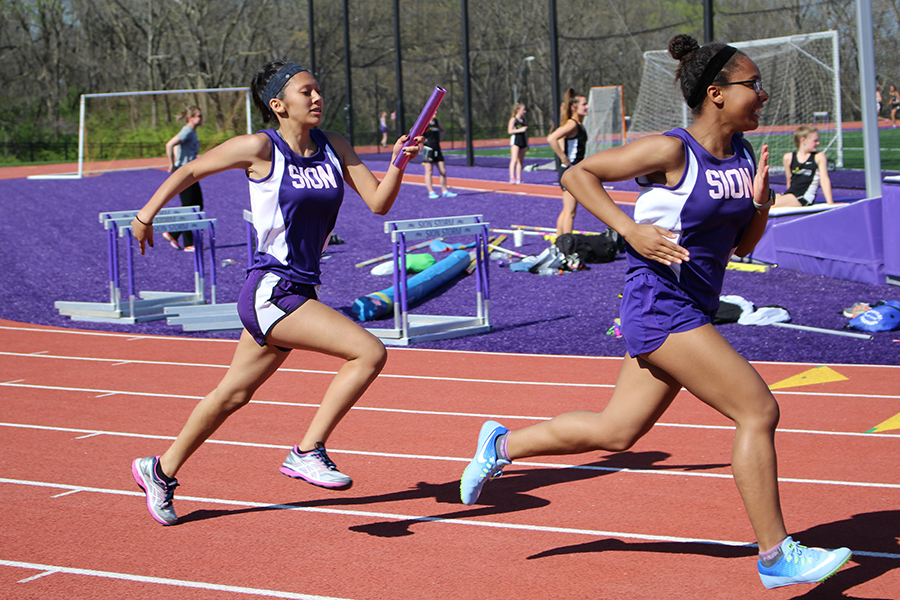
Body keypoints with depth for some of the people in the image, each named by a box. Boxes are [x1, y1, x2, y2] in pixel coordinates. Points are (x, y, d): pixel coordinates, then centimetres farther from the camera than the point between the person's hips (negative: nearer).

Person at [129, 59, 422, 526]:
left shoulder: (334, 148, 6)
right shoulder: (260, 148, -9)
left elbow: (378, 202, 2)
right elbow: (190, 170, 3)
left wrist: (399, 162, -15)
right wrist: (146, 215, 8)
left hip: (299, 291, 7)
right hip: (271, 291, -7)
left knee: (234, 394, 19)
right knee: (369, 352, -19)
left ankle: (161, 470, 36)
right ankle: (307, 451, -9)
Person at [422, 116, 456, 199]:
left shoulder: (436, 122, 13)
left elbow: (443, 130, 32)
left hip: (437, 149, 7)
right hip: (428, 148, -7)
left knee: (443, 171, 5)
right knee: (429, 172, -3)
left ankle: (445, 191, 12)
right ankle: (431, 192, -1)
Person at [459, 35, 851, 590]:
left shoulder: (743, 155, 7)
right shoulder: (672, 151, -16)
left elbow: (742, 245, 13)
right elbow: (578, 174, -8)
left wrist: (760, 203, -7)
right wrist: (631, 229, -19)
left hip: (693, 310, 9)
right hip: (660, 307, -9)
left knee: (616, 431, 16)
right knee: (758, 410, -12)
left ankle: (502, 445, 35)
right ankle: (776, 556, -3)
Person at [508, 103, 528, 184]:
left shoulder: (523, 119, 16)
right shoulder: (513, 119, -5)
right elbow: (510, 131, -13)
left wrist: (527, 143, 22)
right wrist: (520, 130, -20)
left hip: (523, 141, 7)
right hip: (515, 141, -7)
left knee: (521, 161, 6)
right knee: (514, 159, -15)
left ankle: (518, 178, 10)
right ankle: (512, 178, -20)